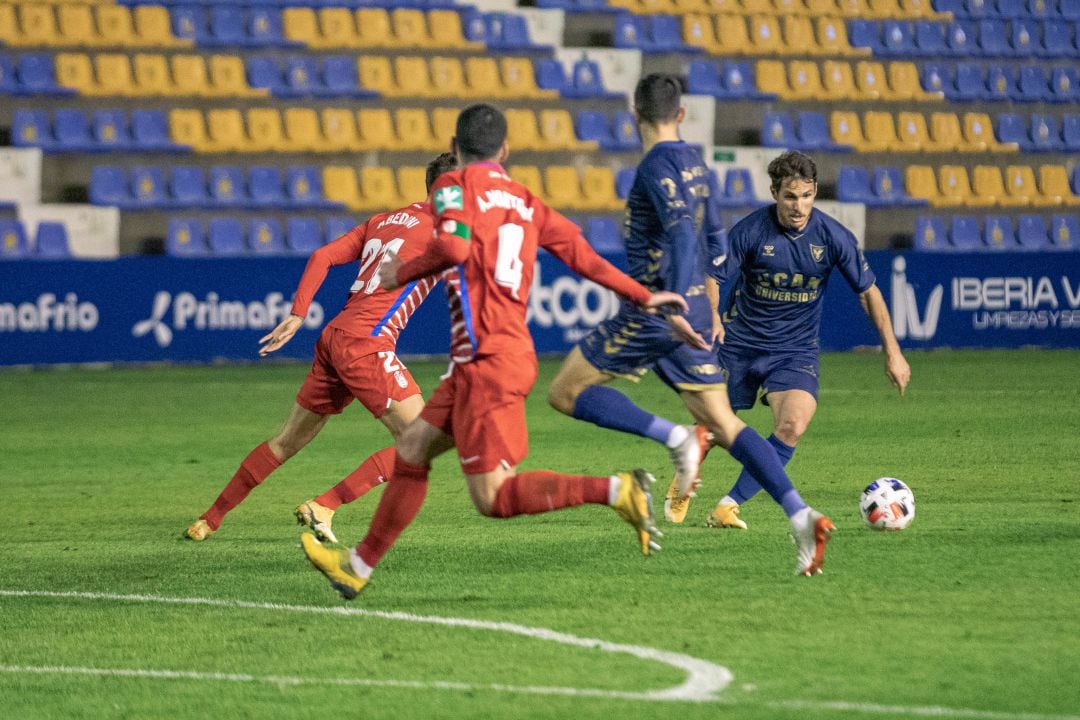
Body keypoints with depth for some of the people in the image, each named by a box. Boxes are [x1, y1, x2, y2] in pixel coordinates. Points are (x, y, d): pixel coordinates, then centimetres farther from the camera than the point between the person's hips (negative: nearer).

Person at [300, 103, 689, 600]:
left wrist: (403, 271, -6)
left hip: (486, 358, -8)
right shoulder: (526, 202, 15)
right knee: (412, 447, 18)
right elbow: (582, 254, 12)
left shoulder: (455, 186, -4)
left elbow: (455, 245, -22)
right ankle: (360, 565, 24)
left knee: (493, 498, -9)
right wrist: (642, 297, 20)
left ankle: (617, 491, -22)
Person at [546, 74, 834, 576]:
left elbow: (683, 233, -25)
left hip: (655, 310, -8)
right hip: (692, 313, 8)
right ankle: (801, 517, -7)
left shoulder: (658, 165, -11)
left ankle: (676, 438, -15)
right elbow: (714, 245, 23)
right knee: (723, 424, 7)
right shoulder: (696, 165, 15)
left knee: (566, 392, 0)